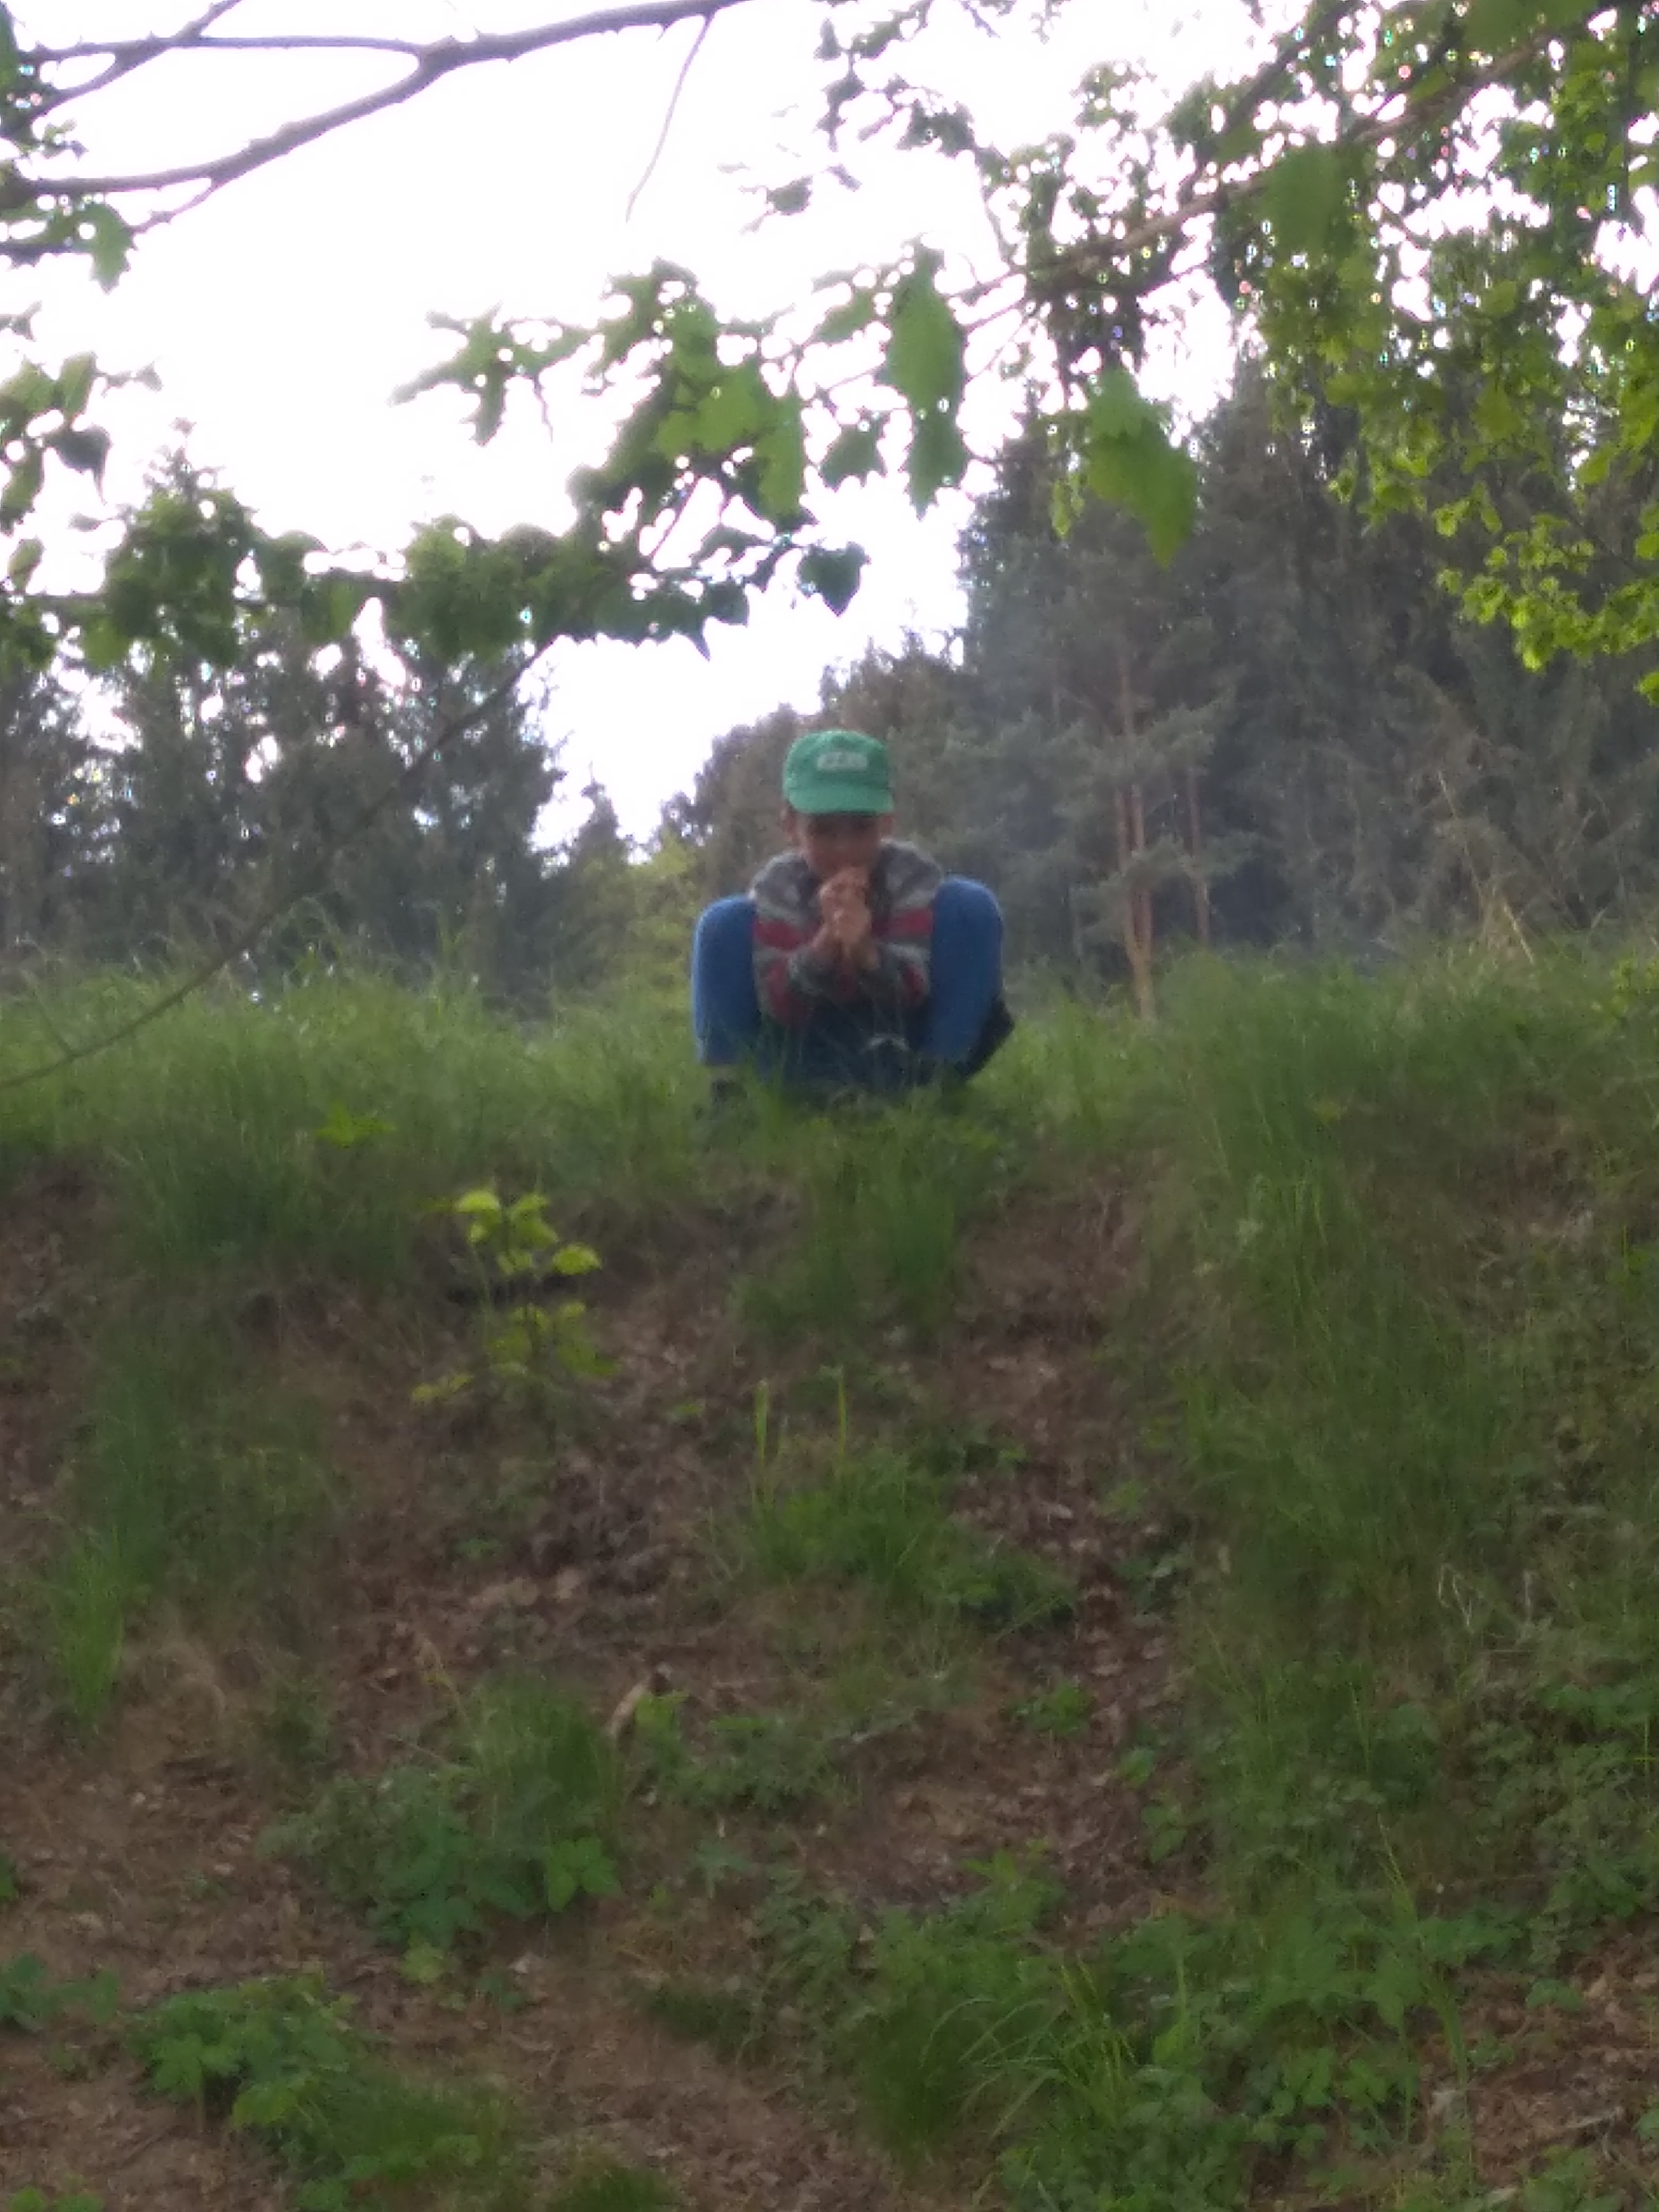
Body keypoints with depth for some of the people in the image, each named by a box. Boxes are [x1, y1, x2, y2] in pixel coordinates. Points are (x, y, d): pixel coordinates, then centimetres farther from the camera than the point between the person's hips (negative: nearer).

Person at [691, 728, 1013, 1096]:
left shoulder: (913, 873, -18)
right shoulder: (777, 886, -17)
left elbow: (913, 990, -25)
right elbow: (776, 1004, -26)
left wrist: (865, 951, -47)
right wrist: (825, 942, -43)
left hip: (894, 1046, 0)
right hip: (802, 1046, 0)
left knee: (970, 907, -20)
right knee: (725, 923, -21)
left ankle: (934, 1080, -19)